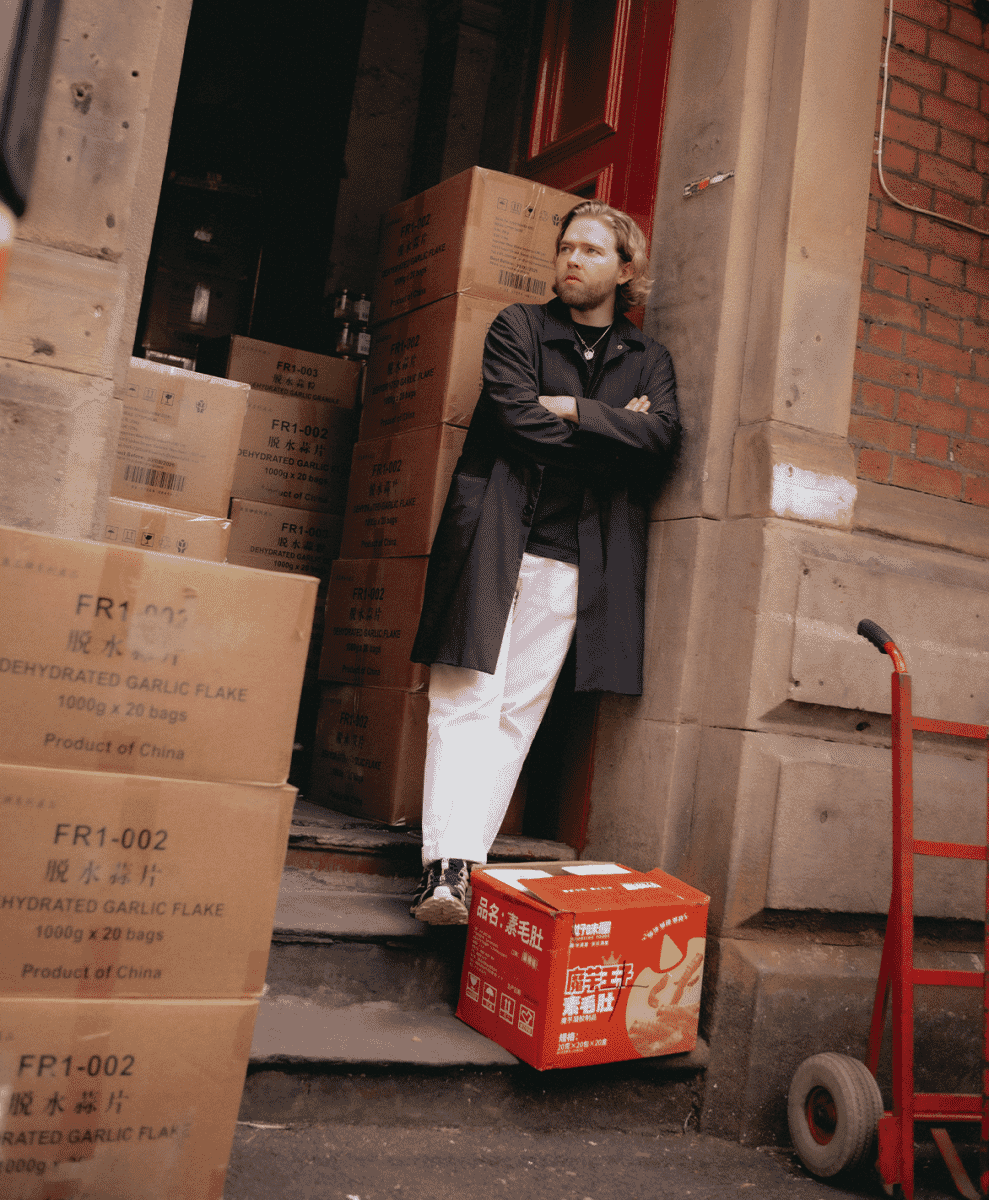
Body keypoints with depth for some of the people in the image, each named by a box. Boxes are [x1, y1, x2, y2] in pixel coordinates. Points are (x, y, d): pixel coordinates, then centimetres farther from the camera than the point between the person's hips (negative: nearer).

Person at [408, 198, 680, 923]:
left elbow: (662, 437, -1)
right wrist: (614, 433, -1)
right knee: (467, 701, -10)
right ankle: (445, 868, -12)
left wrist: (573, 410, -7)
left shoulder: (649, 361, 18)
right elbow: (517, 418, -5)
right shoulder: (518, 328, 13)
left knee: (519, 714, -2)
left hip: (574, 558, 2)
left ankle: (466, 864, 0)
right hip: (496, 541, -2)